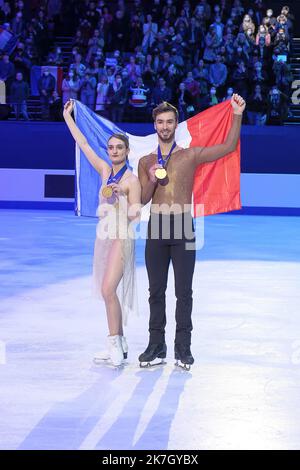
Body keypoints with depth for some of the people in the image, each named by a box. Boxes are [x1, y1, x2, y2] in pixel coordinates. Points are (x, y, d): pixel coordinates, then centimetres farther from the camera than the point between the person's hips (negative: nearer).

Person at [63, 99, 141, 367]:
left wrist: (122, 195, -24)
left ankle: (115, 342, -13)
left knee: (108, 289, -20)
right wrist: (68, 117, 14)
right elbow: (83, 145, 12)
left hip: (121, 239, -7)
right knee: (108, 292, 8)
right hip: (103, 237, 7)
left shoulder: (131, 180, -8)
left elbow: (135, 214, -9)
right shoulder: (105, 172, 8)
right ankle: (119, 345, 15)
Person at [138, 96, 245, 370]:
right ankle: (156, 347, 12)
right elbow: (142, 200, 9)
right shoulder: (146, 162, 12)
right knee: (156, 291, 5)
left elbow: (228, 146, -4)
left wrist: (237, 115, -13)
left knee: (183, 292, -1)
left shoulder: (191, 155, 3)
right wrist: (152, 180, -10)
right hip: (156, 229, 3)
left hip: (183, 228, -3)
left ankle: (183, 348, 4)